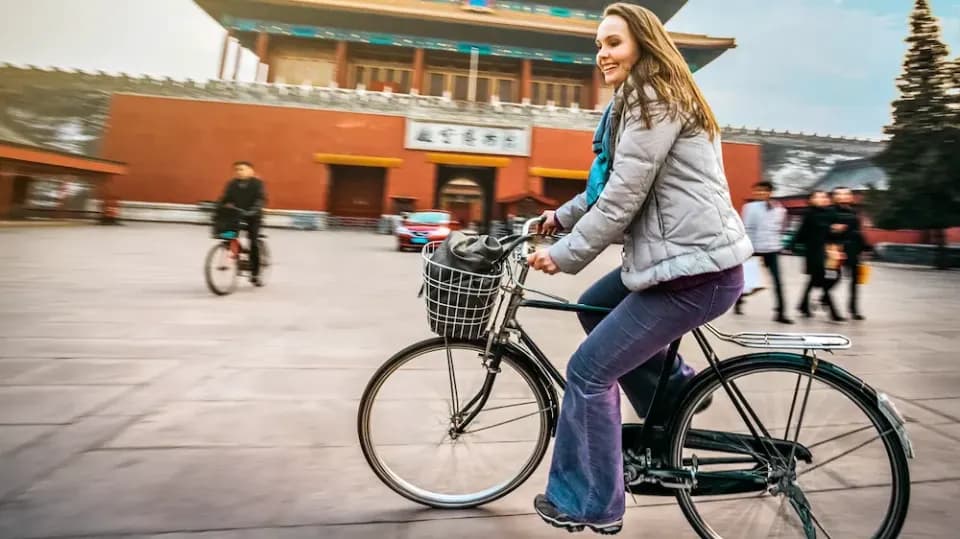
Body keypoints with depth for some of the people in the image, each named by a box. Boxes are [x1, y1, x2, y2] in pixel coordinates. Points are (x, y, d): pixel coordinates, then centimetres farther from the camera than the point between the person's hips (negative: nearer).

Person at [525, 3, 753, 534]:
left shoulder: (653, 98, -11)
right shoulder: (643, 100, 21)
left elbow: (623, 198, -18)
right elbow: (614, 186, 23)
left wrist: (564, 254, -11)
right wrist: (562, 215, 16)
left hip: (696, 267, -11)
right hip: (681, 253, 11)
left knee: (589, 370, -7)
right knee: (595, 308, 22)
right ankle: (674, 393, 26)